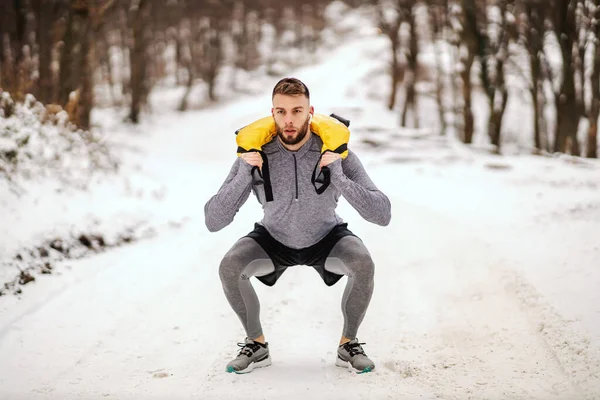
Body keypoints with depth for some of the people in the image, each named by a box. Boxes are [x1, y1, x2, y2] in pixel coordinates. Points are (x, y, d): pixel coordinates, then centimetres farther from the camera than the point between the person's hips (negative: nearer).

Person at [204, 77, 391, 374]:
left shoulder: (335, 152, -25)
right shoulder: (255, 154, -24)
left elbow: (383, 215, -31)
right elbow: (213, 222, -26)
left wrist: (340, 180, -42)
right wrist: (243, 176, -38)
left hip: (326, 238, -1)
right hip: (273, 239, 1)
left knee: (363, 264, -30)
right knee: (229, 266, -25)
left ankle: (349, 344, -5)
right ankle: (256, 345, -1)